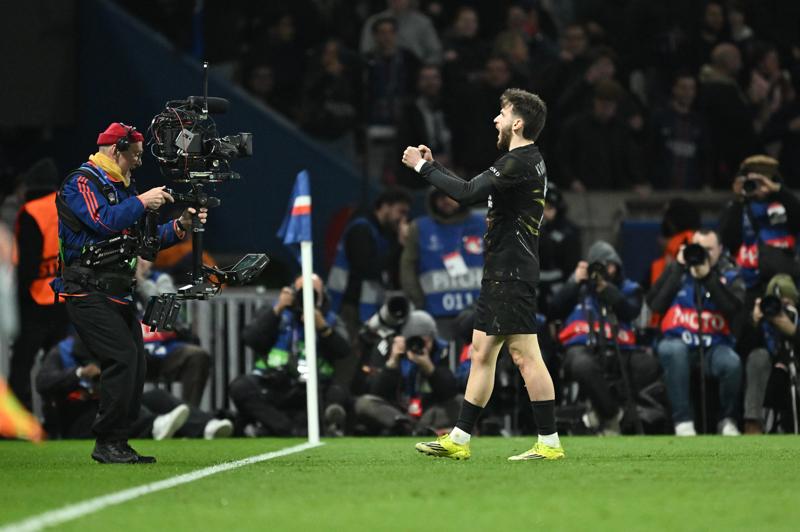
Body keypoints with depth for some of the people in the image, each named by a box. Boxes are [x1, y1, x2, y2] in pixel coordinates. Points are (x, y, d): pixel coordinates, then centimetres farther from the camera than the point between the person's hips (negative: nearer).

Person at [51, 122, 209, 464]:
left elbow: (147, 241, 20)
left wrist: (180, 225, 7)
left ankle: (117, 444, 12)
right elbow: (104, 221, -23)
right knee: (123, 357, -19)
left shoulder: (123, 189, 20)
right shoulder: (81, 182, -6)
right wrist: (142, 202, -15)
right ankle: (107, 444, -13)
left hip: (118, 294, 9)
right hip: (87, 292, -9)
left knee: (134, 366, 5)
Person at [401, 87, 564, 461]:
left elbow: (467, 193, -22)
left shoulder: (520, 162, -15)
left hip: (512, 273, -11)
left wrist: (422, 167, -12)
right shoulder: (523, 160, 17)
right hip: (501, 274, 11)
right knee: (482, 352, 12)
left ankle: (549, 442, -8)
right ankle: (459, 439, 16)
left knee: (524, 355, -10)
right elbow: (474, 192, 24)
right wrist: (433, 166, 20)